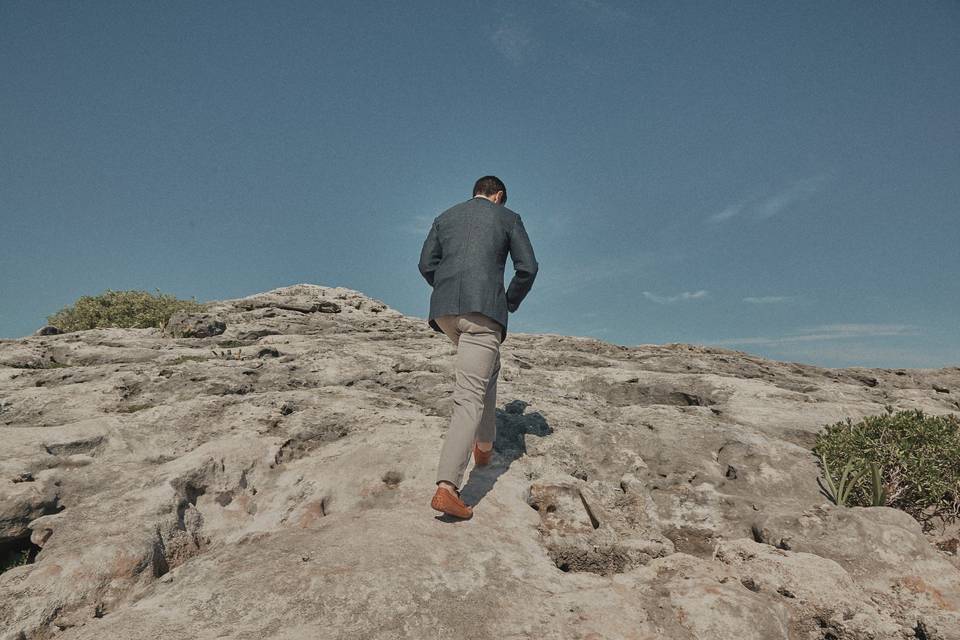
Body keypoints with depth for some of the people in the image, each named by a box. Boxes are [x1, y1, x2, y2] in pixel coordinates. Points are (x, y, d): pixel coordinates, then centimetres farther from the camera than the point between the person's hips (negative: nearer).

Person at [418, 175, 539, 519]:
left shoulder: (445, 217, 24)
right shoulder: (508, 218, 15)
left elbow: (426, 265, 15)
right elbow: (528, 268, 6)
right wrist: (509, 303, 20)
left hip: (444, 310, 5)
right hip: (484, 309, -5)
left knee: (486, 367, 30)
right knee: (470, 397, -9)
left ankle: (484, 445, 33)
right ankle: (447, 487, -17)